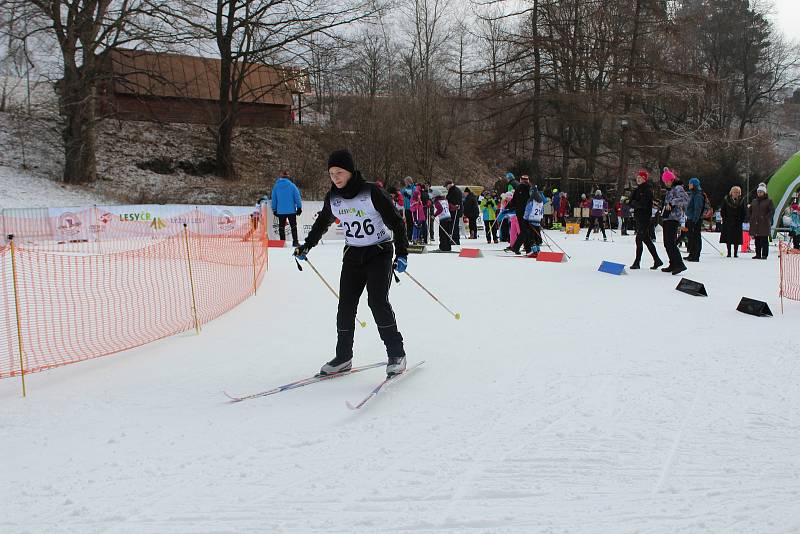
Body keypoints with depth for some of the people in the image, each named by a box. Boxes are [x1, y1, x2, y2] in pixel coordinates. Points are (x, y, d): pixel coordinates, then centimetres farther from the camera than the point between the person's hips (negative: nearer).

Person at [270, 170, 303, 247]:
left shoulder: (276, 186, 3)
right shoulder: (292, 185, -4)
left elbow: (274, 199, 6)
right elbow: (297, 197, -5)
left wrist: (274, 209, 13)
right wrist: (299, 207, 0)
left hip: (280, 211, 2)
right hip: (291, 210, -1)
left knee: (281, 227, 10)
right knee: (293, 226, 7)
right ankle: (295, 242, 3)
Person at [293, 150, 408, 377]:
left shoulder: (372, 193, -16)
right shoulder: (332, 198, 0)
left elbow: (396, 222, -12)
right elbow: (322, 223, 18)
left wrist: (402, 253, -17)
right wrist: (306, 247, 24)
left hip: (379, 253, -5)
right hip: (352, 255, 5)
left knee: (378, 301, -16)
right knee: (346, 304, 0)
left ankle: (397, 354, -5)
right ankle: (343, 357, 12)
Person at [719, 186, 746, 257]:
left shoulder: (741, 200, 3)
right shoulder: (726, 199, 1)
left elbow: (744, 212, 7)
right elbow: (722, 210, 6)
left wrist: (741, 220, -3)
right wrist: (724, 218, -3)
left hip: (737, 223, 0)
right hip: (728, 222, 0)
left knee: (737, 239, -1)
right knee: (728, 238, 1)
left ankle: (735, 253, 5)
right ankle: (729, 253, 8)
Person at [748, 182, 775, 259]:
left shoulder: (769, 201, 0)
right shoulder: (754, 201, 15)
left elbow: (772, 211, -7)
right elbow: (749, 211, 23)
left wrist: (766, 218, -15)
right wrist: (750, 218, 9)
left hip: (764, 224, -5)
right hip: (755, 224, 5)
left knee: (764, 240, -5)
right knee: (757, 241, 9)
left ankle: (764, 255, -2)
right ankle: (758, 254, 15)